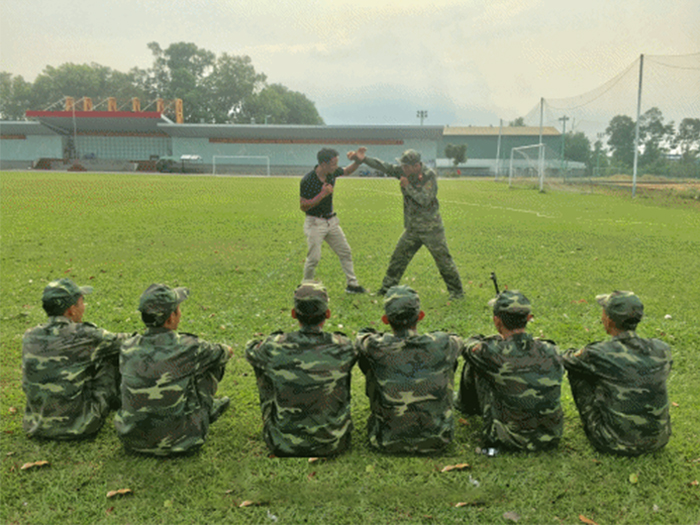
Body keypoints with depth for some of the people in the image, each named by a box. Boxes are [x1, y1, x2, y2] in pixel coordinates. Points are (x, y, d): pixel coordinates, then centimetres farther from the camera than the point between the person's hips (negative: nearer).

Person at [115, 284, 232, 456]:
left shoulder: (128, 348, -7)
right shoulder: (187, 348, -19)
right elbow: (223, 353, 3)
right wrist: (226, 351, 29)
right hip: (176, 443, -4)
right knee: (211, 363, 7)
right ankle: (207, 408, 32)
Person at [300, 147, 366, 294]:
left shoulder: (332, 173, -4)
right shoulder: (307, 180, -21)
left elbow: (347, 170, 18)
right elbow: (303, 206, -19)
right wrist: (322, 194, -27)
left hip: (331, 221, 7)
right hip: (315, 223, -6)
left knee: (345, 252, 9)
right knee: (314, 258, -7)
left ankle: (352, 284, 20)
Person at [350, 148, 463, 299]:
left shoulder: (429, 176, -15)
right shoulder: (404, 171, 0)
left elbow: (425, 200, -23)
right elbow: (384, 166, -1)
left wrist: (407, 186, -20)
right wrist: (363, 159, -11)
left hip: (430, 228, -5)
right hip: (412, 227, 6)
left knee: (443, 259, 0)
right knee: (398, 257, 8)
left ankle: (457, 291, 13)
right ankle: (387, 288, 20)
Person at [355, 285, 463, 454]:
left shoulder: (378, 349, -23)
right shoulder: (440, 345, -20)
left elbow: (361, 336, 4)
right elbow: (458, 341, 8)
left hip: (388, 444, -1)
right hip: (438, 441, 1)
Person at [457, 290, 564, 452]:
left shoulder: (495, 353, -23)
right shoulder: (551, 351, -10)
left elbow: (470, 345, 0)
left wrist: (497, 338, 24)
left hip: (511, 440, -4)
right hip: (552, 439, 4)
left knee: (474, 365, 7)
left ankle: (466, 405, 41)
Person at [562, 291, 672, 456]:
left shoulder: (600, 354, -22)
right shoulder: (662, 350, -8)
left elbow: (567, 360, -1)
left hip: (617, 444, -4)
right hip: (659, 441, 5)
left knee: (576, 369, 6)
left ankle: (590, 423, 28)